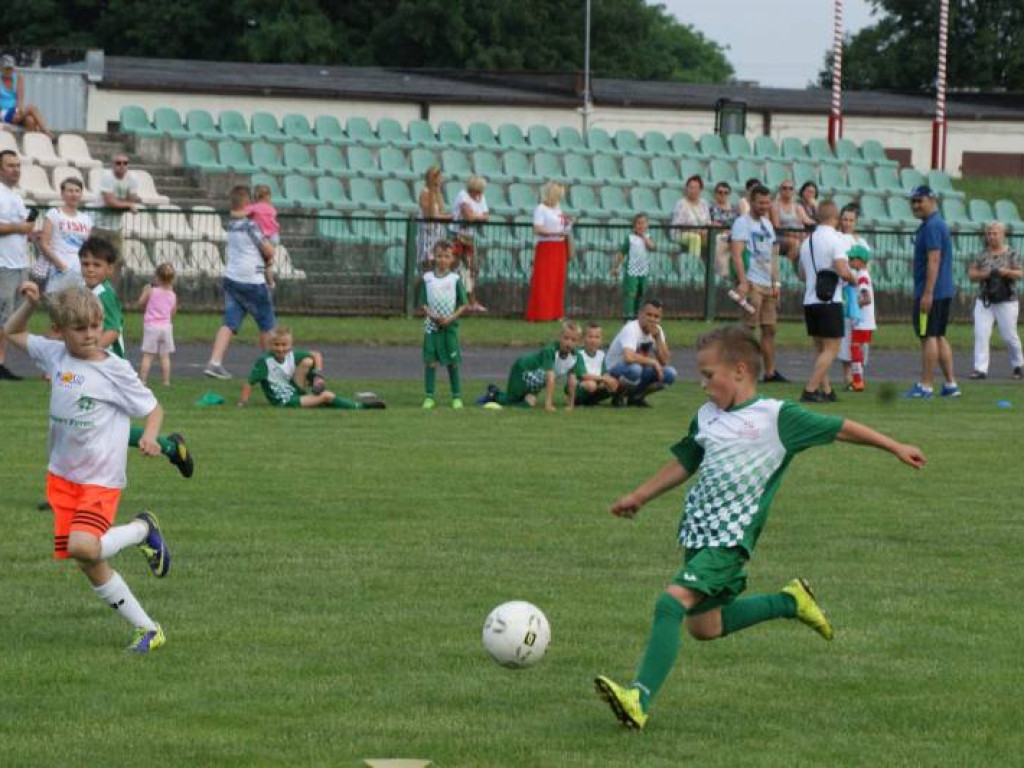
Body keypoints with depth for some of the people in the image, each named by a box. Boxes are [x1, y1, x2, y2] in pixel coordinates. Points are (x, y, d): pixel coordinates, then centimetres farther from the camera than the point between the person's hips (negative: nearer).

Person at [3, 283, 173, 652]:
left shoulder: (115, 370, -11)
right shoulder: (55, 355, 3)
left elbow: (153, 408, -2)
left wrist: (149, 437, -22)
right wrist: (30, 303, 3)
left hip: (101, 479, -5)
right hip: (62, 476, 6)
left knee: (83, 546, -29)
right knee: (91, 567, 3)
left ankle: (143, 530, 1)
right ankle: (148, 630, 15)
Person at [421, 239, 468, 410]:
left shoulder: (455, 279, 0)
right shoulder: (427, 278, 4)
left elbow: (464, 304, 1)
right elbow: (423, 303, 5)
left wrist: (451, 318, -12)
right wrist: (432, 315, -13)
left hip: (450, 325, -1)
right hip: (431, 325, 1)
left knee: (452, 362, 3)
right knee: (430, 361, -2)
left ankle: (457, 397, 10)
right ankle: (429, 397, 0)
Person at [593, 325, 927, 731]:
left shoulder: (776, 416, -5)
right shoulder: (705, 418, 14)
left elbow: (839, 428, 2)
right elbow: (684, 464, 30)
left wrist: (895, 447, 6)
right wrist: (639, 496, 33)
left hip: (731, 538, -8)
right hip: (698, 531, 8)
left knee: (673, 601, -24)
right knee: (702, 625, 14)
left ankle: (640, 699, -32)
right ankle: (790, 601, 32)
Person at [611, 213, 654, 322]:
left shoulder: (647, 238, 7)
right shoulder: (630, 238, -4)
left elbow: (651, 246, -14)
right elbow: (621, 253, -1)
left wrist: (643, 236, -9)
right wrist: (615, 267, -2)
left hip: (644, 272, 5)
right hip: (631, 271, -5)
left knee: (641, 293, 10)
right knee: (630, 293, -9)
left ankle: (636, 314, 20)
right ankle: (627, 316, -9)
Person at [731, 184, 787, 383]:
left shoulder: (767, 223, 18)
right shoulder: (742, 223, -7)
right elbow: (737, 254, -16)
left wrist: (776, 282, 15)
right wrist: (742, 282, -25)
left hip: (768, 284, 8)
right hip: (752, 283, -8)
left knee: (770, 328, 9)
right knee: (748, 329, -9)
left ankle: (770, 372, 14)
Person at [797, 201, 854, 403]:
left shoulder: (807, 241, 12)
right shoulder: (835, 240, -11)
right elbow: (843, 271, -22)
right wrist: (853, 280, -2)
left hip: (809, 301, 7)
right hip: (829, 301, -7)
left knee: (820, 348, 15)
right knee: (831, 349, -4)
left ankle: (826, 390, 15)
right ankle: (809, 390, -13)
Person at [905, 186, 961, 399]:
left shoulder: (931, 227, -15)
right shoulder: (939, 224, 17)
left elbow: (934, 260, -22)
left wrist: (927, 293, -24)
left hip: (932, 292, -10)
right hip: (945, 292, 10)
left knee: (928, 337, -6)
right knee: (939, 337, 14)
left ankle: (925, 387, -4)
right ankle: (951, 384, 15)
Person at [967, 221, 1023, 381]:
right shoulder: (982, 255, 8)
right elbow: (971, 274, 6)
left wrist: (1006, 272, -23)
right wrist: (984, 274, -13)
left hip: (1006, 301, -2)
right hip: (984, 301, 2)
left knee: (1009, 336, 2)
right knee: (981, 334, -11)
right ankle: (980, 369, -12)